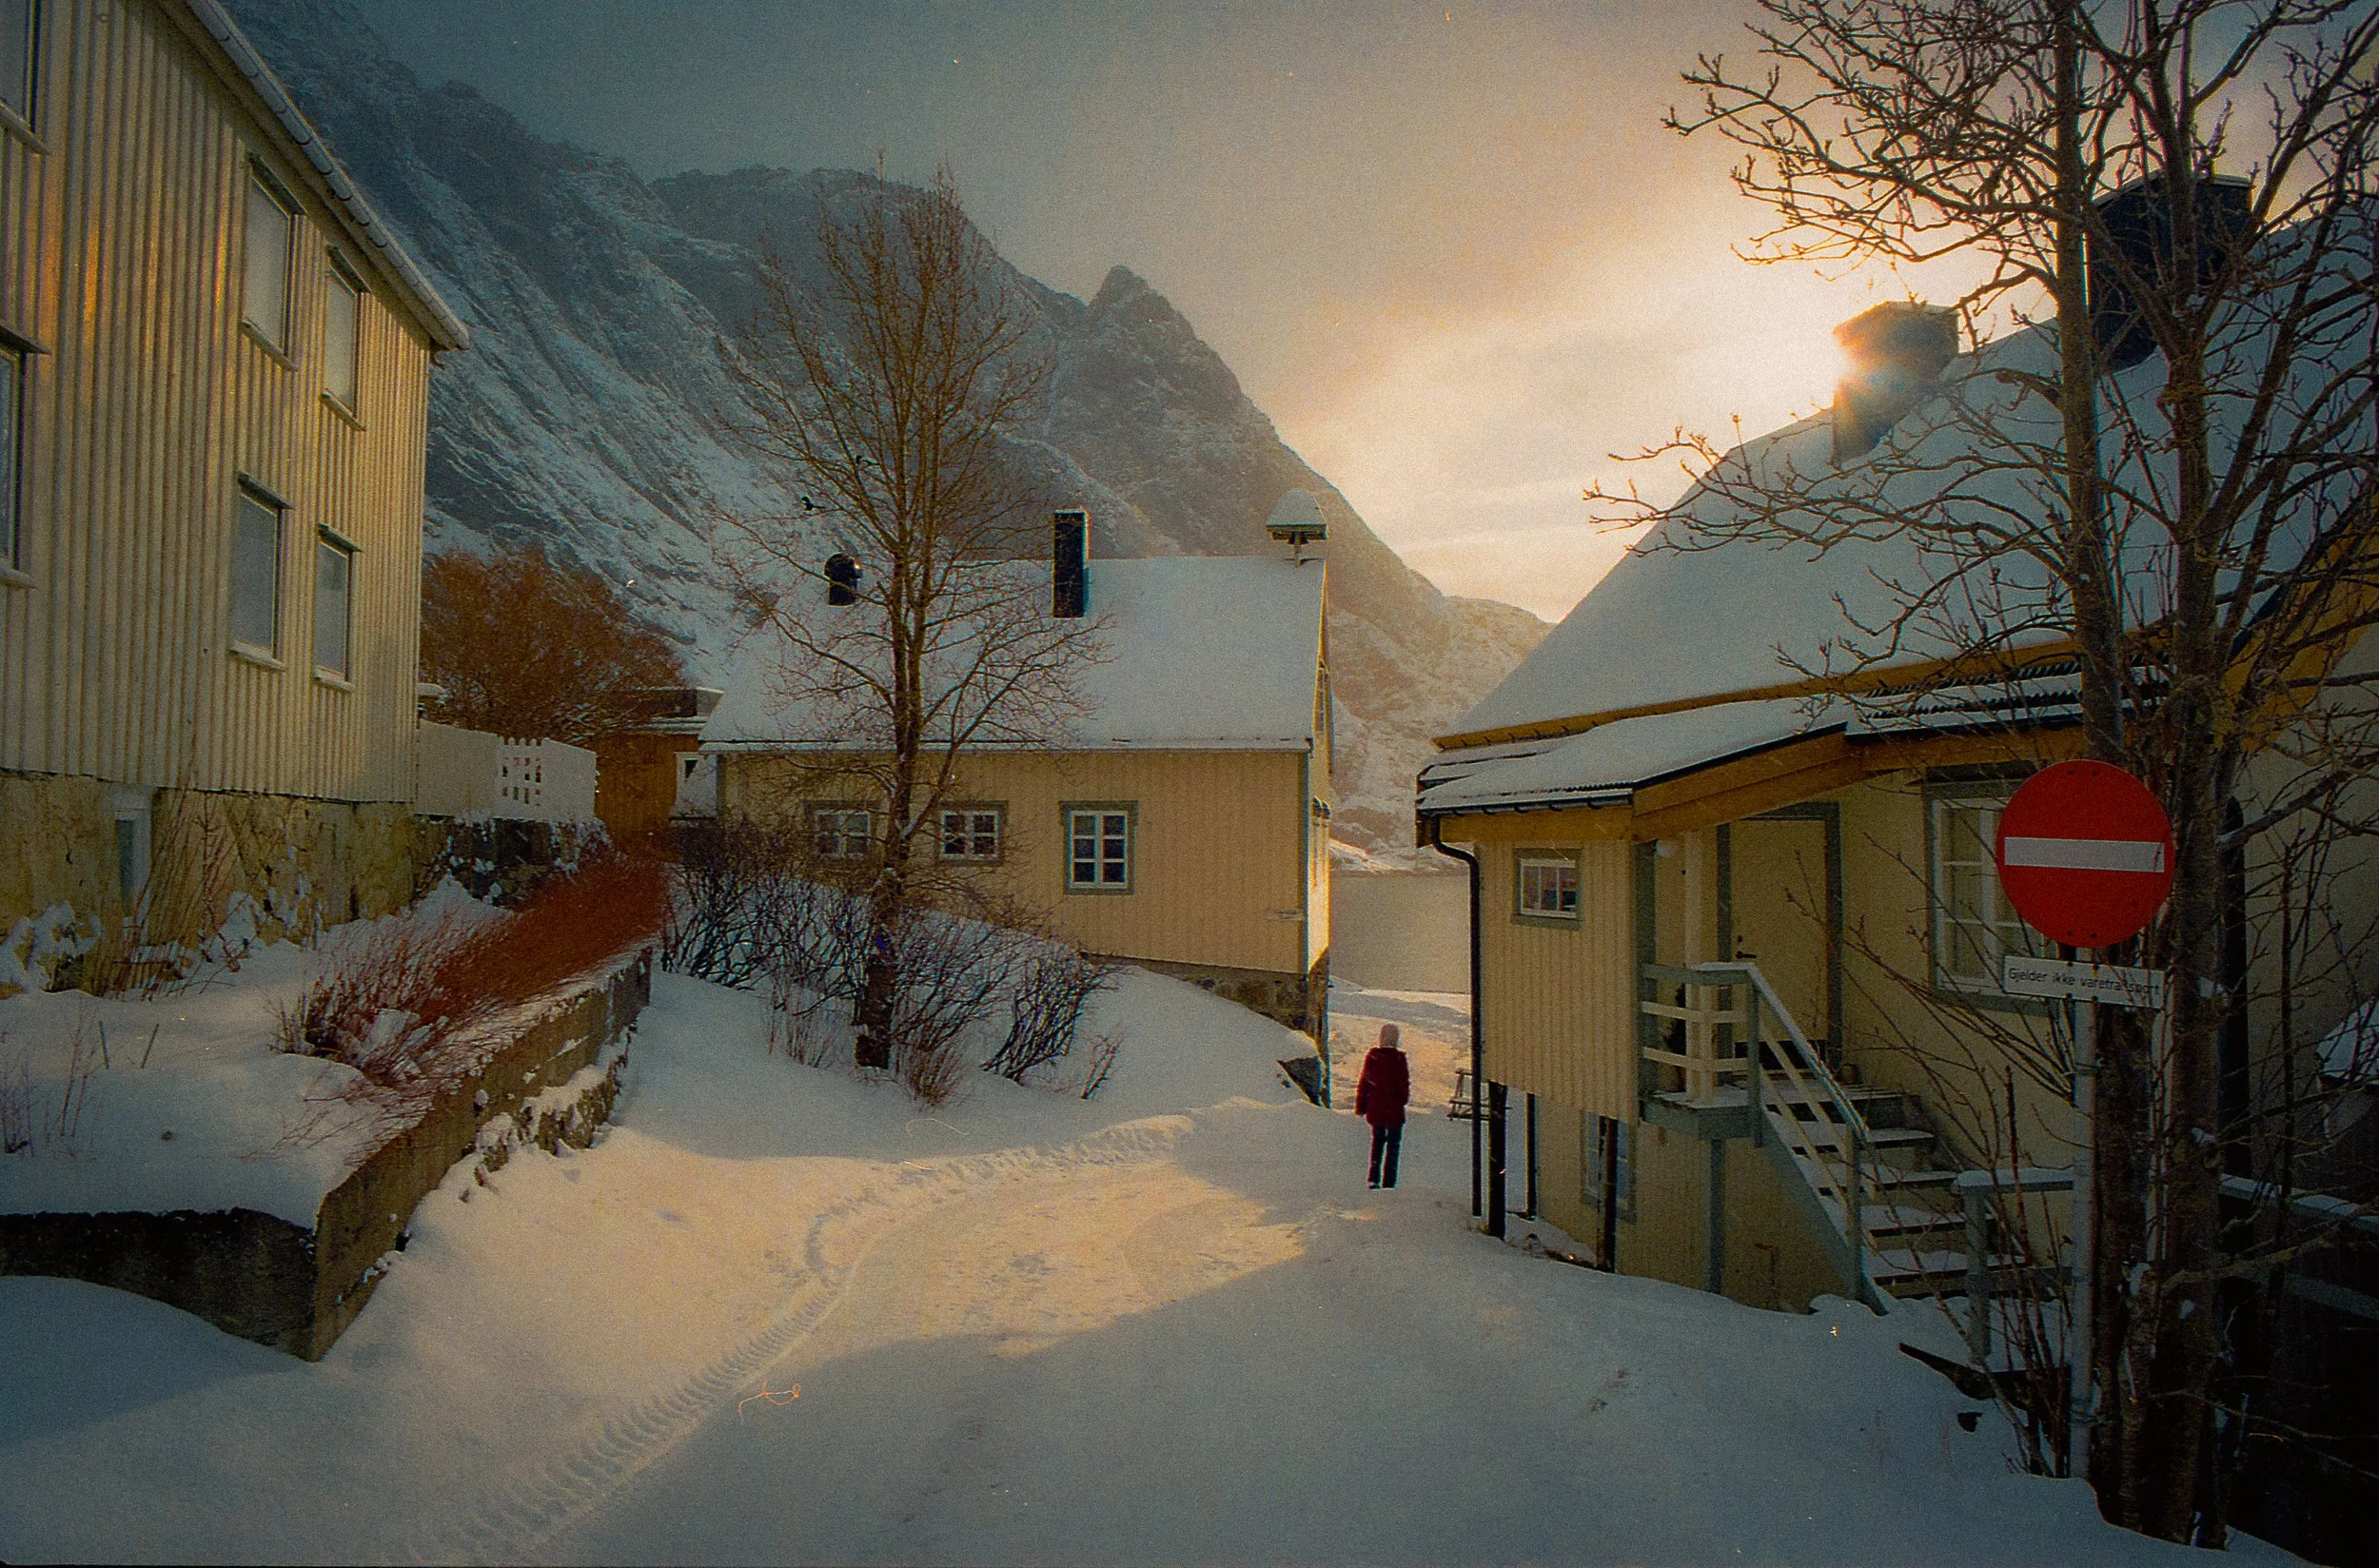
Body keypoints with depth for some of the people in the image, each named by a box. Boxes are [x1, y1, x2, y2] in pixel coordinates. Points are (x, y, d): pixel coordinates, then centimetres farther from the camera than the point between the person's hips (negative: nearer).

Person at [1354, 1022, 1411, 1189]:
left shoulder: (1371, 1056, -3)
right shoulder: (1399, 1059, -15)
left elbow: (1363, 1083, 3)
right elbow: (1404, 1084, -10)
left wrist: (1360, 1107, 12)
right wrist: (1404, 1098, 11)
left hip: (1374, 1108, 4)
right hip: (1393, 1109, -4)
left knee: (1377, 1141, 21)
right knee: (1393, 1145, 8)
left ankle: (1374, 1179, 16)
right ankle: (1388, 1183, 6)